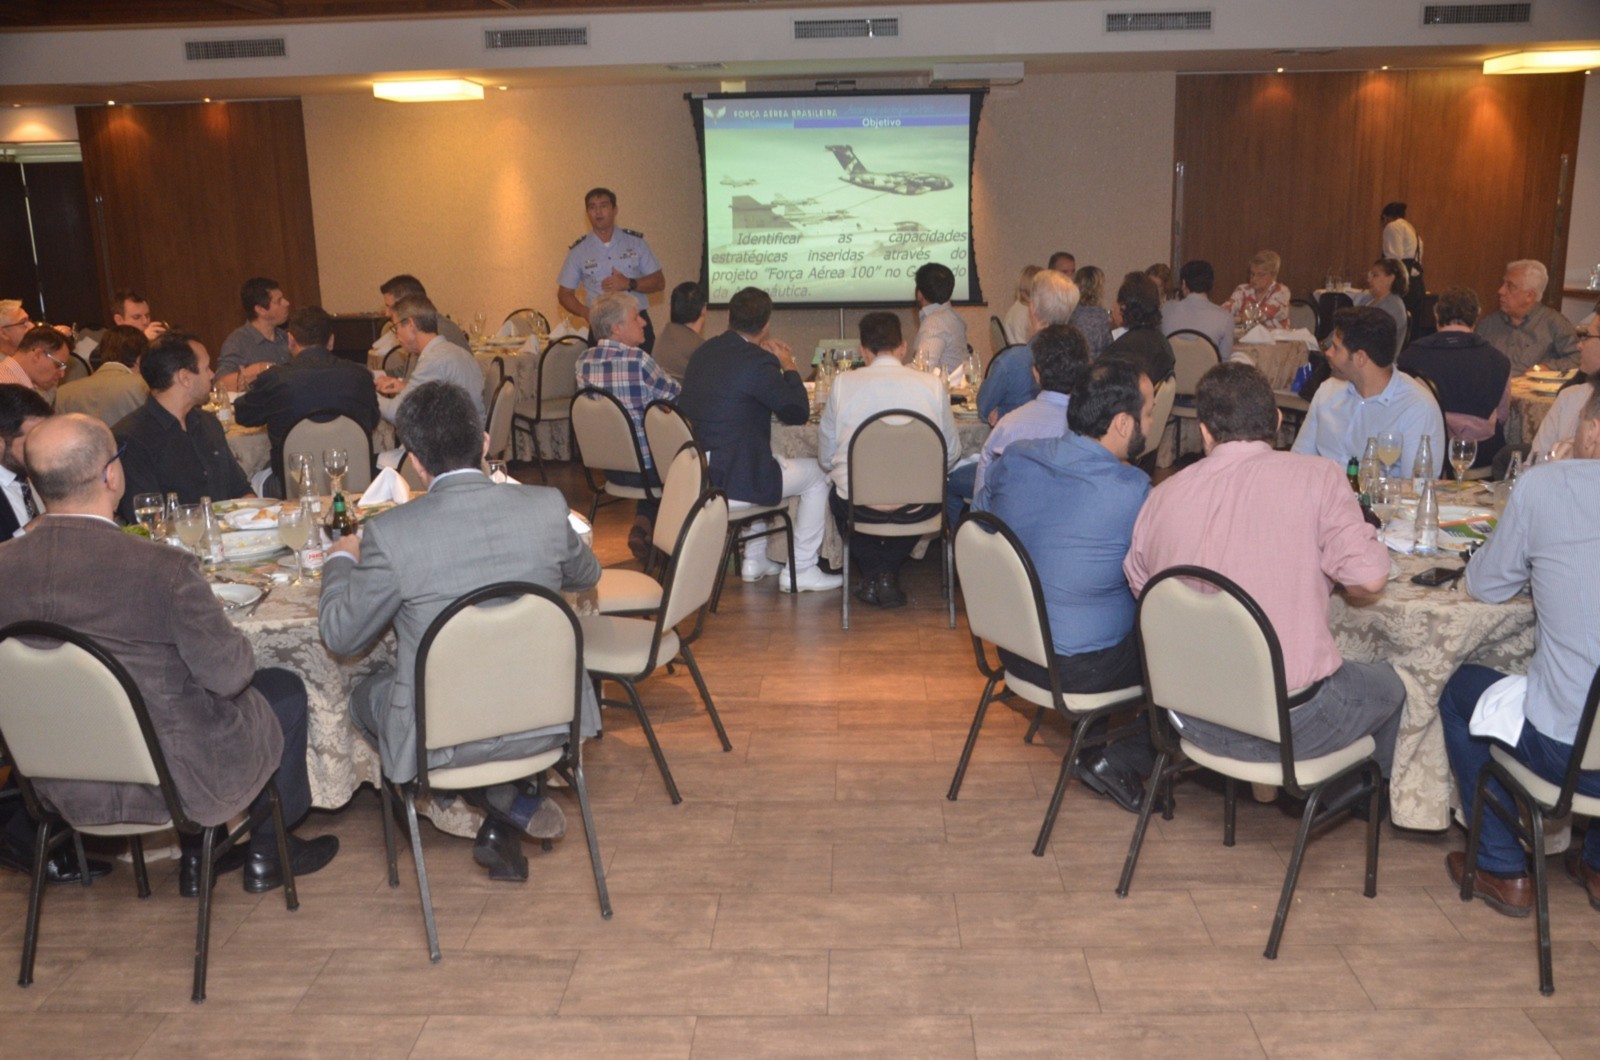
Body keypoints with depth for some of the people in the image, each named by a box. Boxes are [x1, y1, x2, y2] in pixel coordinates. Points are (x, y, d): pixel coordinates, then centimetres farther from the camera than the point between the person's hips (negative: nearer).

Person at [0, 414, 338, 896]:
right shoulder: (163, 568, -28)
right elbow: (230, 674, -20)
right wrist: (234, 638, 1)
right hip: (176, 780, -5)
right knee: (285, 690, 20)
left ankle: (197, 854, 38)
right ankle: (267, 852, 35)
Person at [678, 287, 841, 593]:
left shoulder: (704, 351, 6)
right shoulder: (758, 362, -20)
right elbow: (798, 413, -11)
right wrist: (788, 366, 3)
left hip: (695, 473, 9)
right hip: (733, 480, -9)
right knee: (818, 475, 10)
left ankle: (754, 560, 38)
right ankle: (801, 571, 15)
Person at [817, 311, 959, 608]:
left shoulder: (843, 383, -3)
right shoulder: (931, 384, -1)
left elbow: (825, 458, 4)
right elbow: (951, 454, 7)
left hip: (858, 506, 0)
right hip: (916, 510, 1)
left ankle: (873, 577, 23)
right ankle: (889, 572, 21)